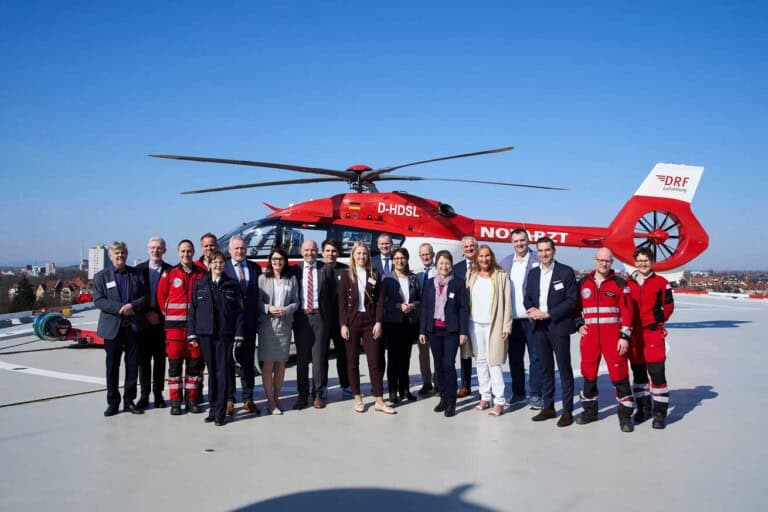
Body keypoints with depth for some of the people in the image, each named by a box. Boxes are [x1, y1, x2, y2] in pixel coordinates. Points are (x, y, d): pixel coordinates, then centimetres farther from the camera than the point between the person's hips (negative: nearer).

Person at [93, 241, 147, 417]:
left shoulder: (136, 274, 9)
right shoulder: (101, 276, 5)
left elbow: (144, 297, 5)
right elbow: (98, 300, -5)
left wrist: (133, 305, -15)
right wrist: (119, 308, -17)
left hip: (133, 326, 1)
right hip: (112, 327, -1)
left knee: (133, 365, 6)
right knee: (112, 367, 4)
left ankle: (129, 400, 17)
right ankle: (113, 402, 15)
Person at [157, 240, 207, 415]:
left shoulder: (202, 274, 5)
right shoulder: (169, 274, 3)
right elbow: (161, 296, 10)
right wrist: (168, 314, 7)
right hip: (174, 325, -1)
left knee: (195, 362, 5)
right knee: (174, 363, 2)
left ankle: (192, 399, 15)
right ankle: (175, 401, 9)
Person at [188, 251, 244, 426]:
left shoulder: (232, 285, 4)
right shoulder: (199, 284, 9)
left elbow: (239, 312, 2)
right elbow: (193, 310, 8)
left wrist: (238, 335, -5)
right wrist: (192, 334, 1)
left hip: (225, 335, -2)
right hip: (206, 334, 2)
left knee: (223, 373, -3)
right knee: (211, 372, 7)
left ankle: (220, 412, 2)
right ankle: (212, 409, 17)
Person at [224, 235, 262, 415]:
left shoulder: (255, 268, 9)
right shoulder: (223, 268, -2)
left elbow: (259, 294, 7)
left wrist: (258, 318, 0)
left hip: (249, 322, 3)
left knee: (248, 362, 10)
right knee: (228, 362, 6)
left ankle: (248, 399, 18)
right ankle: (229, 400, 14)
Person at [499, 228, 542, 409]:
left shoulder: (537, 260, -5)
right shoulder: (505, 262, 10)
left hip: (532, 318, -4)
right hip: (513, 319, 5)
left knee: (535, 357, 2)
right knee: (514, 357, 12)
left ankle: (535, 394, 11)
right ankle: (518, 392, 24)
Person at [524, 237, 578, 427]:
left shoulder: (566, 272, -5)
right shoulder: (533, 273, 12)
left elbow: (572, 300, -10)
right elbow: (527, 298, 15)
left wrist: (548, 314, -15)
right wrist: (532, 310, -8)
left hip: (558, 326, -5)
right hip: (539, 326, 5)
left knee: (564, 369, 0)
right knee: (545, 368, 12)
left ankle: (567, 411, 7)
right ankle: (548, 407, 21)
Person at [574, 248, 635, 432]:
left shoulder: (619, 283, 0)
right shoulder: (583, 283, 9)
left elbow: (627, 311, -4)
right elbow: (576, 306, 18)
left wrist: (625, 336, -9)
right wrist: (579, 325, 4)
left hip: (613, 336, -3)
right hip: (589, 336, 4)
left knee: (619, 374, -5)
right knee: (588, 374, 11)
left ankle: (625, 414, 6)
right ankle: (589, 410, 28)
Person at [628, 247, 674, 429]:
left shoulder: (661, 283, -1)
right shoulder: (628, 283, 7)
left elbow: (668, 307, 4)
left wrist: (657, 322, -2)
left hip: (653, 332, -4)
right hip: (633, 334, 4)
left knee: (656, 371, -9)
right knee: (638, 372, 11)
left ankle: (660, 413, 1)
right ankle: (643, 409, 24)